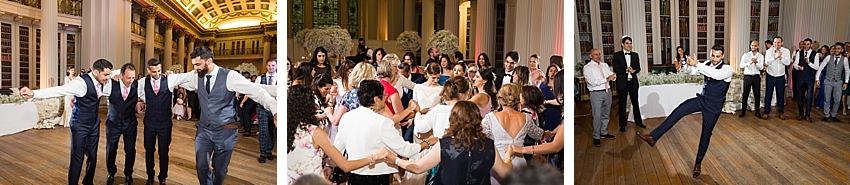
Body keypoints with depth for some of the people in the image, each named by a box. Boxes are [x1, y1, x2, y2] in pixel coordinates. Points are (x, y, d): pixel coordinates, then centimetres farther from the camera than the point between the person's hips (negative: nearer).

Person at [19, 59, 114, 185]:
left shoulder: (101, 83, -2)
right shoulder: (82, 82, -23)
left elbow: (109, 92, 17)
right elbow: (59, 90, -34)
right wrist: (34, 94, -45)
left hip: (94, 124, 6)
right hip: (80, 125, -6)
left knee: (93, 156, 15)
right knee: (77, 158, -1)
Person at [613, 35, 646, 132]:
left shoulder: (635, 55, 9)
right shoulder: (617, 55, -2)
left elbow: (638, 68, 4)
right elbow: (616, 69, -8)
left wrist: (633, 70, -18)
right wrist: (626, 70, -22)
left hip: (633, 82, 3)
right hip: (622, 82, -3)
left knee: (635, 102, 12)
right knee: (622, 104, 3)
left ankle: (638, 121, 24)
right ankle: (622, 125, 10)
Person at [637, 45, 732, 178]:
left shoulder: (727, 69, -18)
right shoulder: (707, 65, 0)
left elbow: (716, 74, -39)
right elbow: (692, 72, -10)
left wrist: (697, 64, -46)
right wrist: (691, 65, -35)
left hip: (713, 106, -4)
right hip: (701, 99, 5)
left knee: (706, 134, 6)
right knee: (679, 111, -15)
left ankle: (698, 163, 25)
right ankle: (653, 137, -19)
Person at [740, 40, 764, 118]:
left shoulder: (761, 56, 3)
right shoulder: (746, 55, 0)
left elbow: (761, 68, -7)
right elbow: (741, 65, -14)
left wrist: (756, 62, -27)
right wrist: (750, 62, -31)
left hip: (756, 77, 1)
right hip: (747, 76, -1)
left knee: (757, 95, 4)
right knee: (745, 94, 4)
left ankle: (757, 112, 15)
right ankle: (743, 111, 14)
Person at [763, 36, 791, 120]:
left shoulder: (786, 51, -3)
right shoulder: (769, 51, -5)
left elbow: (788, 63, -12)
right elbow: (766, 62, -16)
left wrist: (780, 57, -23)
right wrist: (775, 57, -26)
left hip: (780, 77, 1)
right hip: (770, 76, -1)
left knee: (781, 95, 8)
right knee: (768, 95, 3)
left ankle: (781, 112, 20)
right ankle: (766, 112, 13)